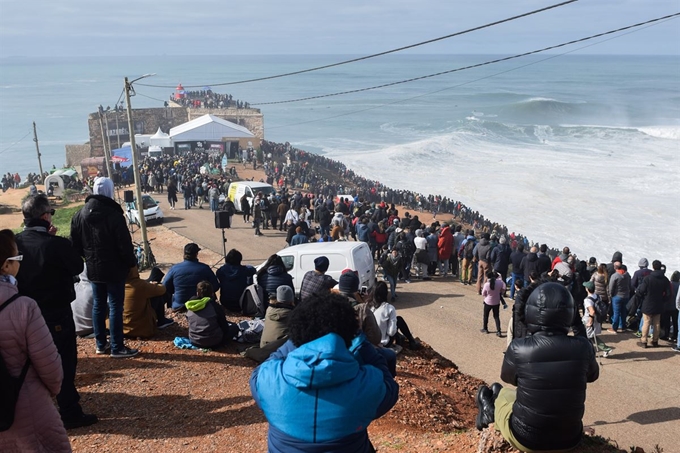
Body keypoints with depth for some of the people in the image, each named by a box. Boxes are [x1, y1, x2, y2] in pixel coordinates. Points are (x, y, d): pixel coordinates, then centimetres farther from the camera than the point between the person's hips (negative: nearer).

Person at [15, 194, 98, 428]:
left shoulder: (16, 242, -6)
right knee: (65, 362, 5)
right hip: (57, 313, -6)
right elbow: (77, 267, -8)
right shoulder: (57, 244, -23)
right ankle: (70, 414, 12)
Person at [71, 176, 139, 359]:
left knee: (98, 305, 15)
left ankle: (100, 344, 24)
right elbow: (125, 245, -16)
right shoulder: (114, 215, -18)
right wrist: (132, 262, 0)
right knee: (115, 306, -1)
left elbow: (75, 245, 8)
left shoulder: (79, 215, 3)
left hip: (93, 269, 6)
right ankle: (117, 347, 4)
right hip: (114, 269, -6)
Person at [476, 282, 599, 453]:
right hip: (570, 438, 3)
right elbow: (592, 375, 10)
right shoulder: (583, 347, -14)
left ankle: (490, 412, 49)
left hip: (525, 438, -3)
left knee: (501, 393, 24)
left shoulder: (519, 348, -21)